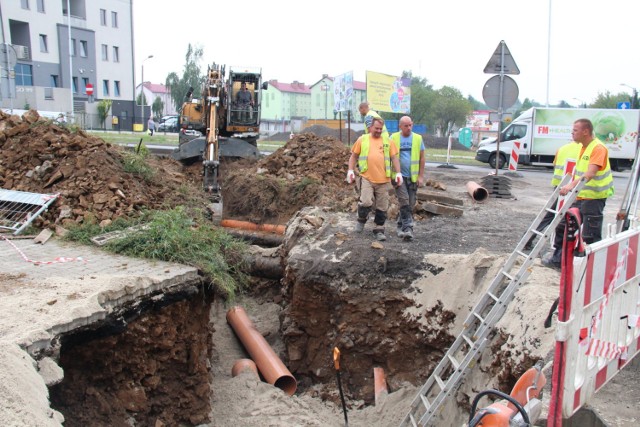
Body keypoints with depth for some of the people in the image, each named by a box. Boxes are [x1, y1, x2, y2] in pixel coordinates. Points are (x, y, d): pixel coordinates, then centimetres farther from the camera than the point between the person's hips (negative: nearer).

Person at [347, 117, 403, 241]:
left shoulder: (387, 141, 10)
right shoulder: (362, 139, 7)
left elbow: (394, 158, 9)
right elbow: (353, 156, 10)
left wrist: (398, 173, -1)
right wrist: (351, 170, -1)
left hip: (383, 179, 2)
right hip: (367, 178, -2)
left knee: (382, 207, 6)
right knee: (366, 202, -16)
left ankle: (379, 229, 20)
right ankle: (361, 219, 14)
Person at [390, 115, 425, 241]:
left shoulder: (418, 138, 4)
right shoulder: (394, 138, 0)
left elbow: (422, 158, 7)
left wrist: (421, 176, 1)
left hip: (413, 177, 3)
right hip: (399, 175, -2)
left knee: (411, 204, 6)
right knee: (404, 202, -12)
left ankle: (401, 226, 19)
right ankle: (408, 228, -12)